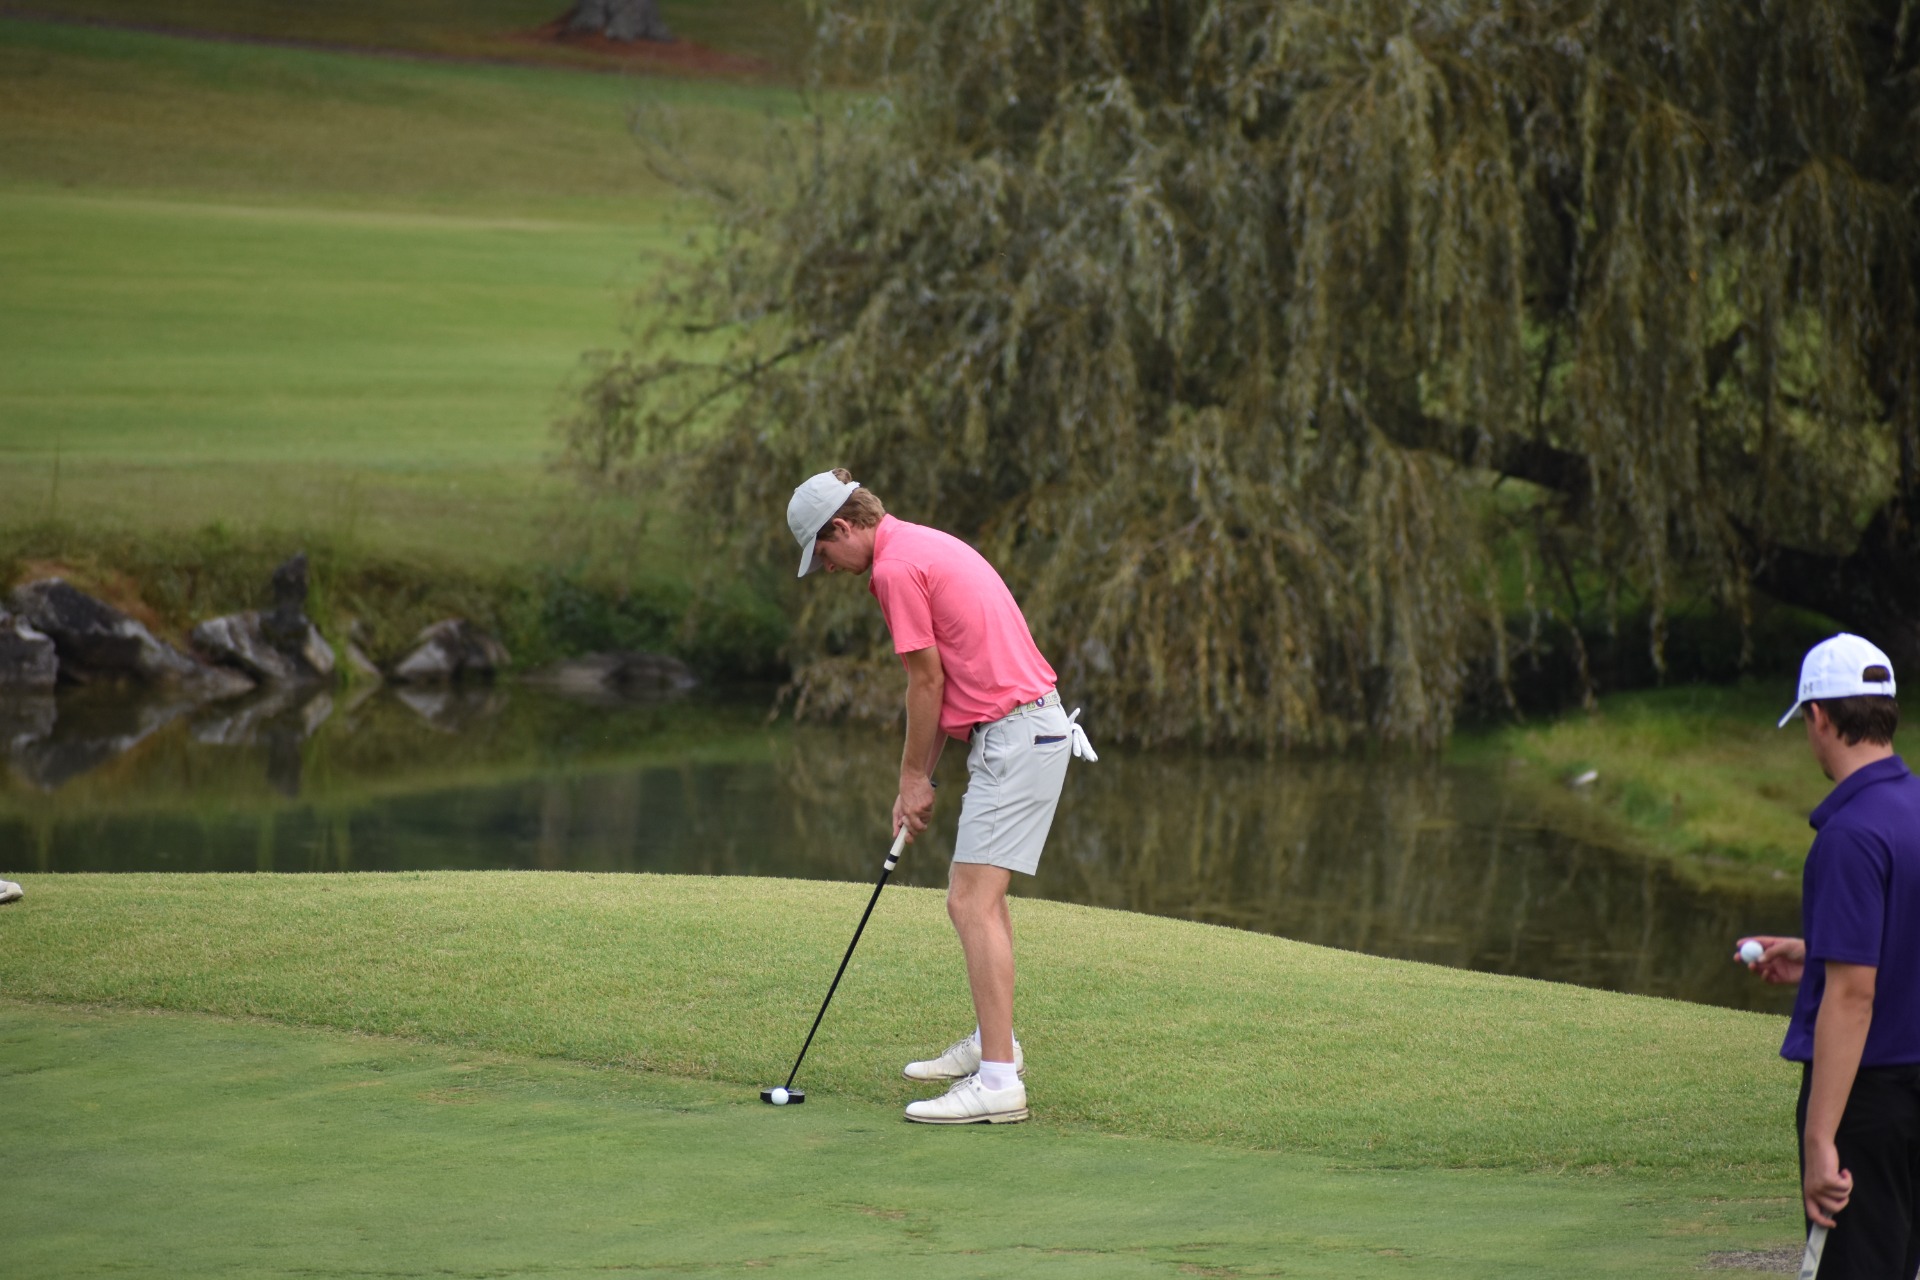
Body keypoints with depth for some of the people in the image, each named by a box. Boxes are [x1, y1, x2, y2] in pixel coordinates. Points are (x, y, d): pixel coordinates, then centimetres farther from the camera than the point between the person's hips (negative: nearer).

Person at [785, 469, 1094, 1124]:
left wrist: (914, 777, 1)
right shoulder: (925, 546, 18)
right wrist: (921, 776, 16)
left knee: (972, 902, -14)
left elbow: (928, 683, -10)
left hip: (1014, 736, -11)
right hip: (1027, 729, 11)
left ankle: (998, 1082, -17)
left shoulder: (896, 567, -14)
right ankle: (993, 1042, 35)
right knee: (978, 891, 23)